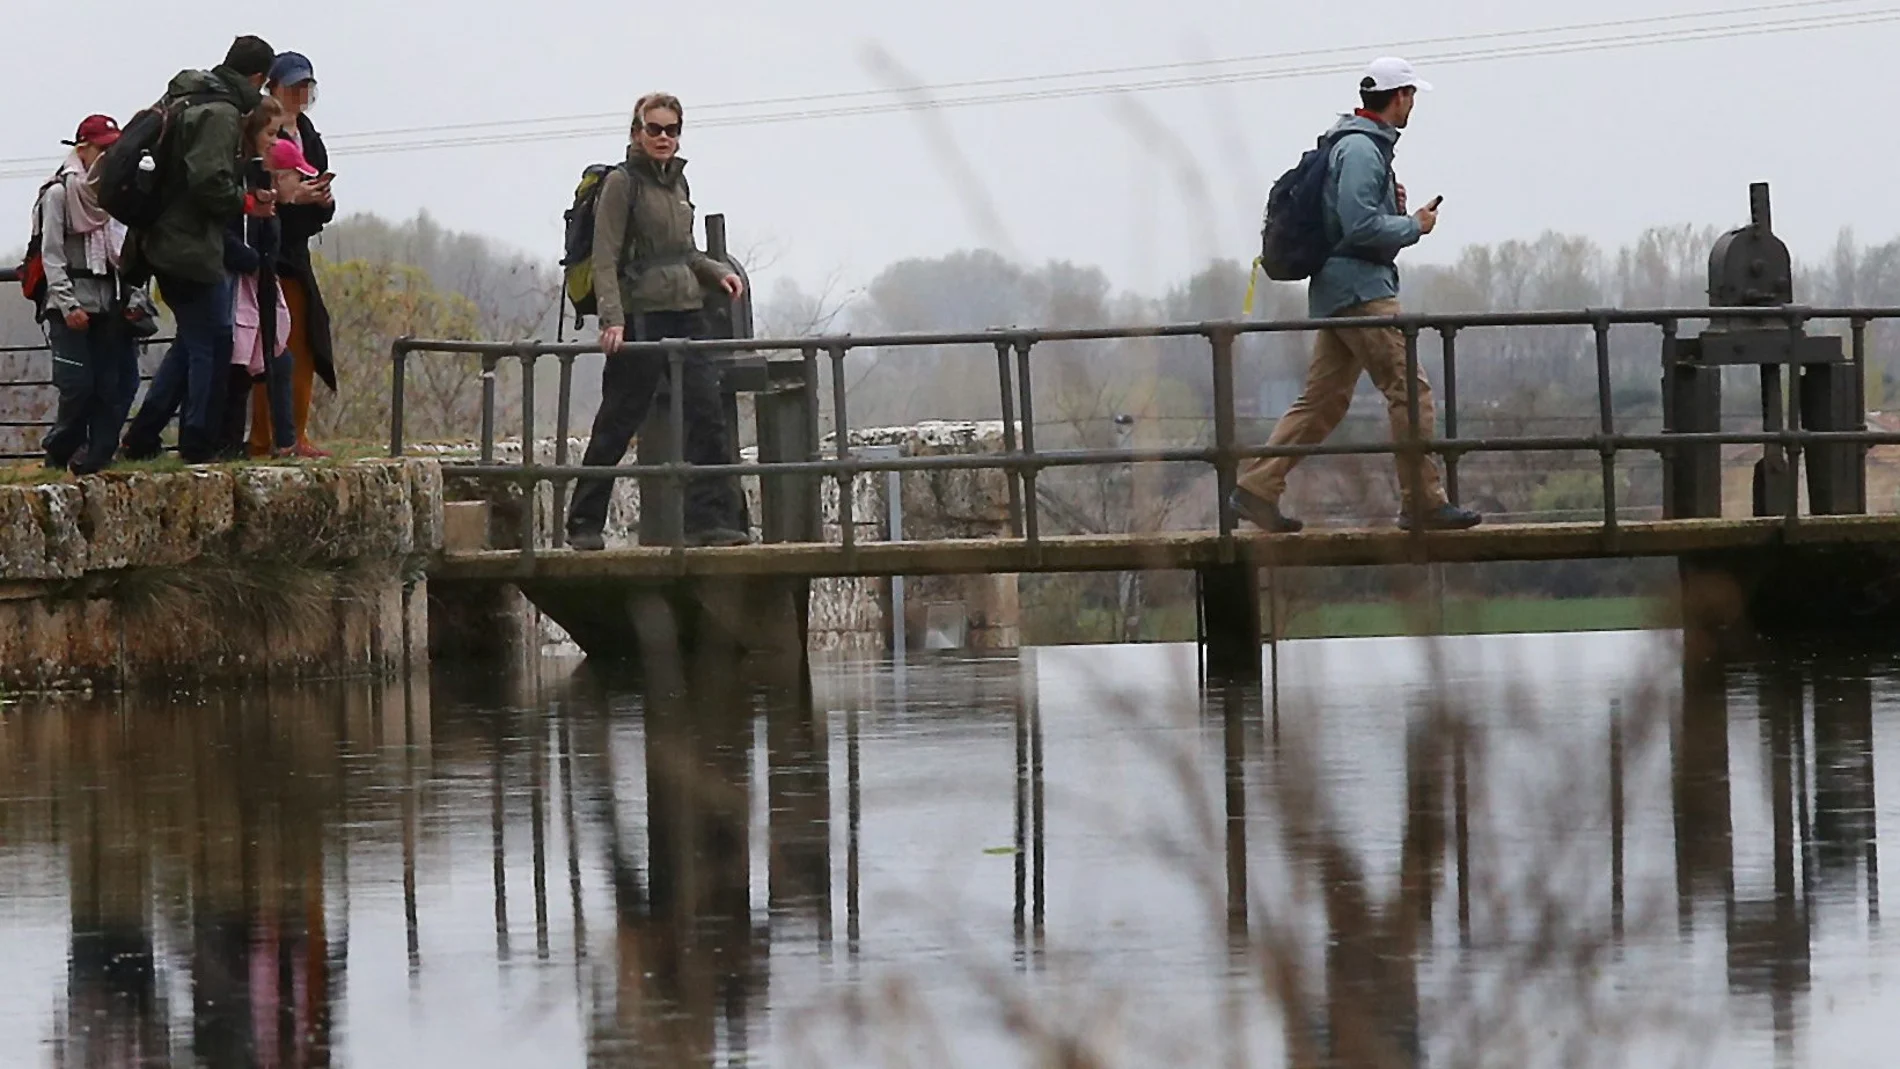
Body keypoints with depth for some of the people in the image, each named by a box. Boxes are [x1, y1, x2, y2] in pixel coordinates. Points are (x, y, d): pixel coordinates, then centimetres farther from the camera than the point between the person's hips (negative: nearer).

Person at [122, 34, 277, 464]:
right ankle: (199, 443, 0)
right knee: (212, 343, -2)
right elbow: (209, 182, -25)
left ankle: (142, 436, 17)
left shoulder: (186, 102, 15)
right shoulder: (221, 114, -15)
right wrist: (247, 203, -10)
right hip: (194, 247, -10)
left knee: (193, 340, 18)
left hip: (163, 245, 10)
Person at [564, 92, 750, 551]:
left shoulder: (678, 182, 16)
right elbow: (605, 258, -11)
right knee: (617, 425, -2)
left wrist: (716, 271, 9)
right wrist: (612, 319, -21)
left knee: (707, 415, -4)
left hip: (686, 313, 7)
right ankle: (584, 525, 8)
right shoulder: (622, 183, -5)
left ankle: (711, 520, -6)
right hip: (641, 316, -7)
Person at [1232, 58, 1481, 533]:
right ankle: (1423, 502, -7)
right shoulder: (1360, 150, -13)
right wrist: (1413, 226, -9)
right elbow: (1361, 226, -21)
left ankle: (1257, 488, 7)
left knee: (1323, 400, 9)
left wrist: (1391, 206, 11)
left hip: (1338, 292, 11)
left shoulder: (1361, 146, 19)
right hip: (1360, 288, -11)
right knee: (1409, 390, -9)